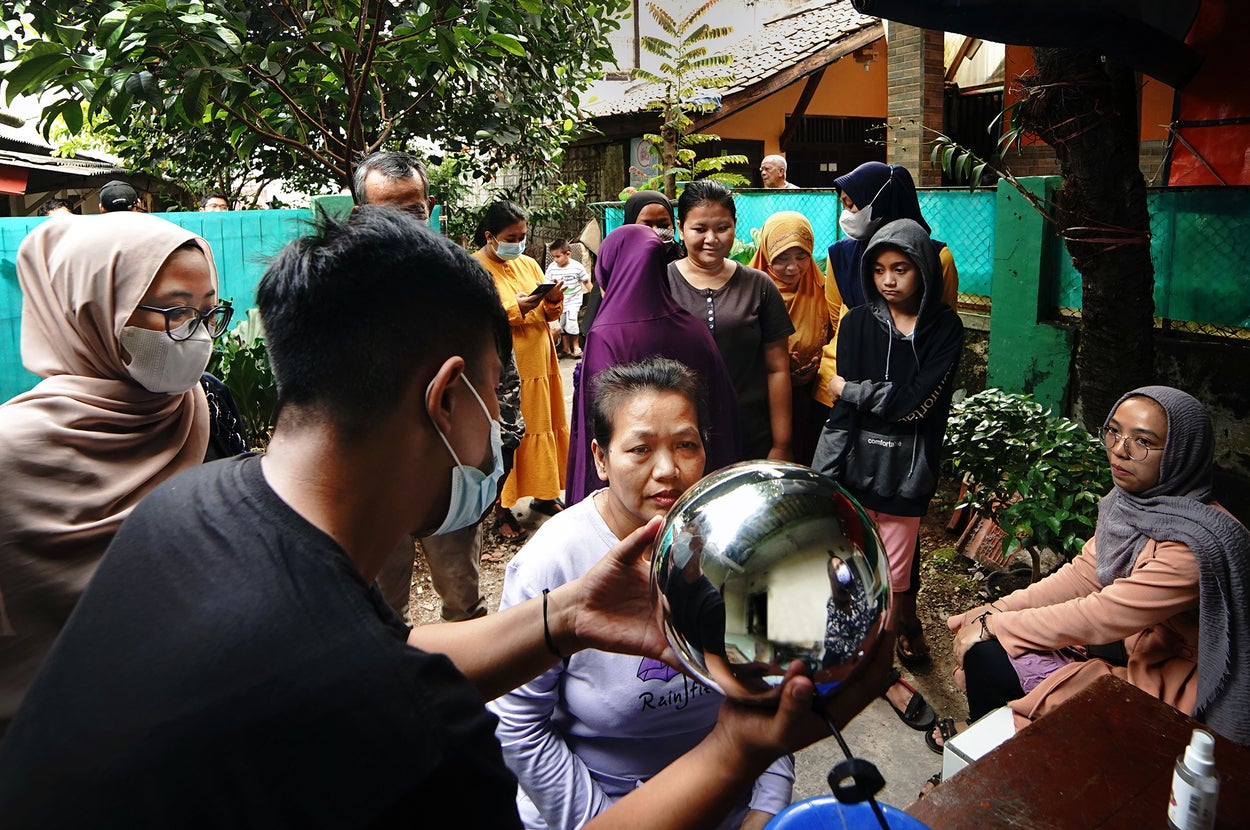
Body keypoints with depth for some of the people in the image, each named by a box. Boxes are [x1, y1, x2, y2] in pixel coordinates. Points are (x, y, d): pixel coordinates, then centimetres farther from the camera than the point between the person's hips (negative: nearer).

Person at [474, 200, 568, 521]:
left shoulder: (528, 264, 14)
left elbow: (550, 315, 15)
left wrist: (552, 300, -7)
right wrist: (516, 309, -22)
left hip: (539, 361, 6)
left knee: (545, 425, 10)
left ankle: (543, 495, 24)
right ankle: (500, 507, 7)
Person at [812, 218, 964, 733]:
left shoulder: (944, 329, 0)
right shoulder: (858, 323, 1)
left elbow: (913, 403, -12)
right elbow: (843, 409, -5)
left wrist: (850, 389, -5)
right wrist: (824, 478, -11)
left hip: (906, 472, -1)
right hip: (855, 464, 1)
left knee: (893, 577, 4)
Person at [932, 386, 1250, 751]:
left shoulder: (1196, 542, -30)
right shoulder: (1130, 501, -4)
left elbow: (1101, 616, -28)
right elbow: (1083, 574, 3)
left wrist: (992, 625, -19)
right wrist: (996, 610, -6)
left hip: (1162, 684, -7)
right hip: (1127, 640, 8)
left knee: (989, 655, -12)